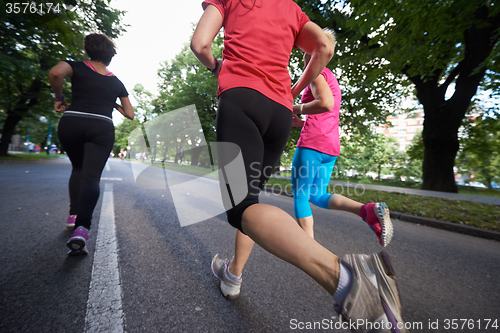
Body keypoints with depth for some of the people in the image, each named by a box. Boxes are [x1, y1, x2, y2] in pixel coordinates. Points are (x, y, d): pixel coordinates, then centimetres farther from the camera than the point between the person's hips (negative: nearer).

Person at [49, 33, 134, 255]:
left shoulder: (77, 67, 11)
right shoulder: (117, 82, 18)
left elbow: (55, 73, -14)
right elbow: (130, 114, 19)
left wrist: (58, 98, 2)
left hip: (71, 123, 1)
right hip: (102, 127, 0)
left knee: (78, 168, 21)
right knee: (92, 175, -10)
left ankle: (74, 214, 14)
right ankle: (82, 227, -29)